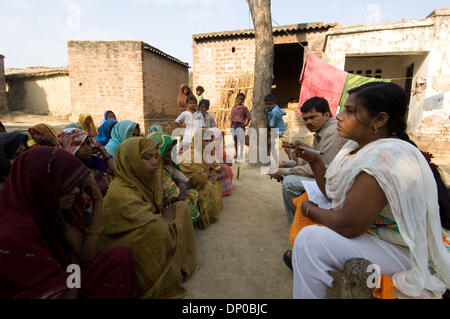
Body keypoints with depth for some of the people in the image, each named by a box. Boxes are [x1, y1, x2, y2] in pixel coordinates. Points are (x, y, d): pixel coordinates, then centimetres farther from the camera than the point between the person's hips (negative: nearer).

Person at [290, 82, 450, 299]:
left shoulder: (385, 158, -29)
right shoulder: (359, 146, 1)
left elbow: (348, 226, -29)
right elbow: (331, 194, 7)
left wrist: (310, 210, -11)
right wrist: (314, 160, -4)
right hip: (370, 228, 10)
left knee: (311, 240, -28)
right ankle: (298, 255, 32)